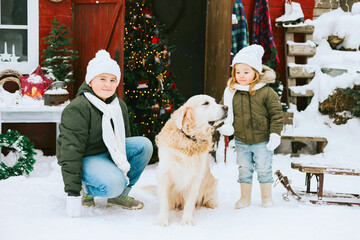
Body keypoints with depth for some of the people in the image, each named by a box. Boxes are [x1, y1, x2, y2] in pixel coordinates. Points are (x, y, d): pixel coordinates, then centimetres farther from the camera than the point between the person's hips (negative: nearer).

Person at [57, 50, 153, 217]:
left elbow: (123, 139, 20)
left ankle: (119, 195, -3)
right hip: (85, 158, -8)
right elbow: (71, 151, -23)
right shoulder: (77, 109, -19)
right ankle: (86, 188, 1)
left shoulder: (119, 106, 5)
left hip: (109, 153, 8)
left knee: (144, 145, -13)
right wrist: (73, 193, -27)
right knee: (113, 184, -34)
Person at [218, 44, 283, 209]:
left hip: (262, 140, -3)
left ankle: (266, 196, 25)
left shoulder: (266, 92, -11)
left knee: (264, 169, 8)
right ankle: (245, 197, 27)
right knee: (244, 170, 13)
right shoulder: (231, 92, -2)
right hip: (241, 141, 3)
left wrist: (275, 134, -13)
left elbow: (276, 114, -8)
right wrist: (225, 126, -10)